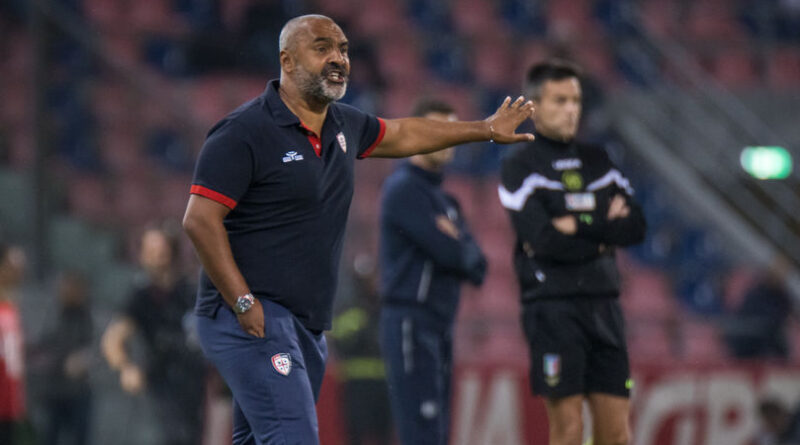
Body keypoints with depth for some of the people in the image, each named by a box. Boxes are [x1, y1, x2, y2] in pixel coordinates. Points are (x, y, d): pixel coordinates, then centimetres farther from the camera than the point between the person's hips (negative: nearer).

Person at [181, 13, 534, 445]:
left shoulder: (342, 125, 14)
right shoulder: (245, 132, -11)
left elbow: (399, 134, 35)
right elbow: (200, 220, -15)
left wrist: (486, 129, 43)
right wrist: (243, 303, -20)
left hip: (306, 325, 9)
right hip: (254, 319, -9)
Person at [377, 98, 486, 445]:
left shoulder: (440, 195, 20)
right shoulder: (405, 189, -9)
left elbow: (476, 267, 10)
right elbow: (450, 253, -19)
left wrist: (455, 243, -9)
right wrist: (459, 246, 2)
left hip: (438, 327, 10)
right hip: (410, 324, -10)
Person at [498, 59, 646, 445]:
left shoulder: (597, 161, 15)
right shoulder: (520, 166, -2)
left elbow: (635, 227, 5)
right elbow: (545, 240, -15)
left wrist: (580, 226, -7)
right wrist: (603, 233, -4)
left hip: (603, 305, 5)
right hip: (552, 306, -5)